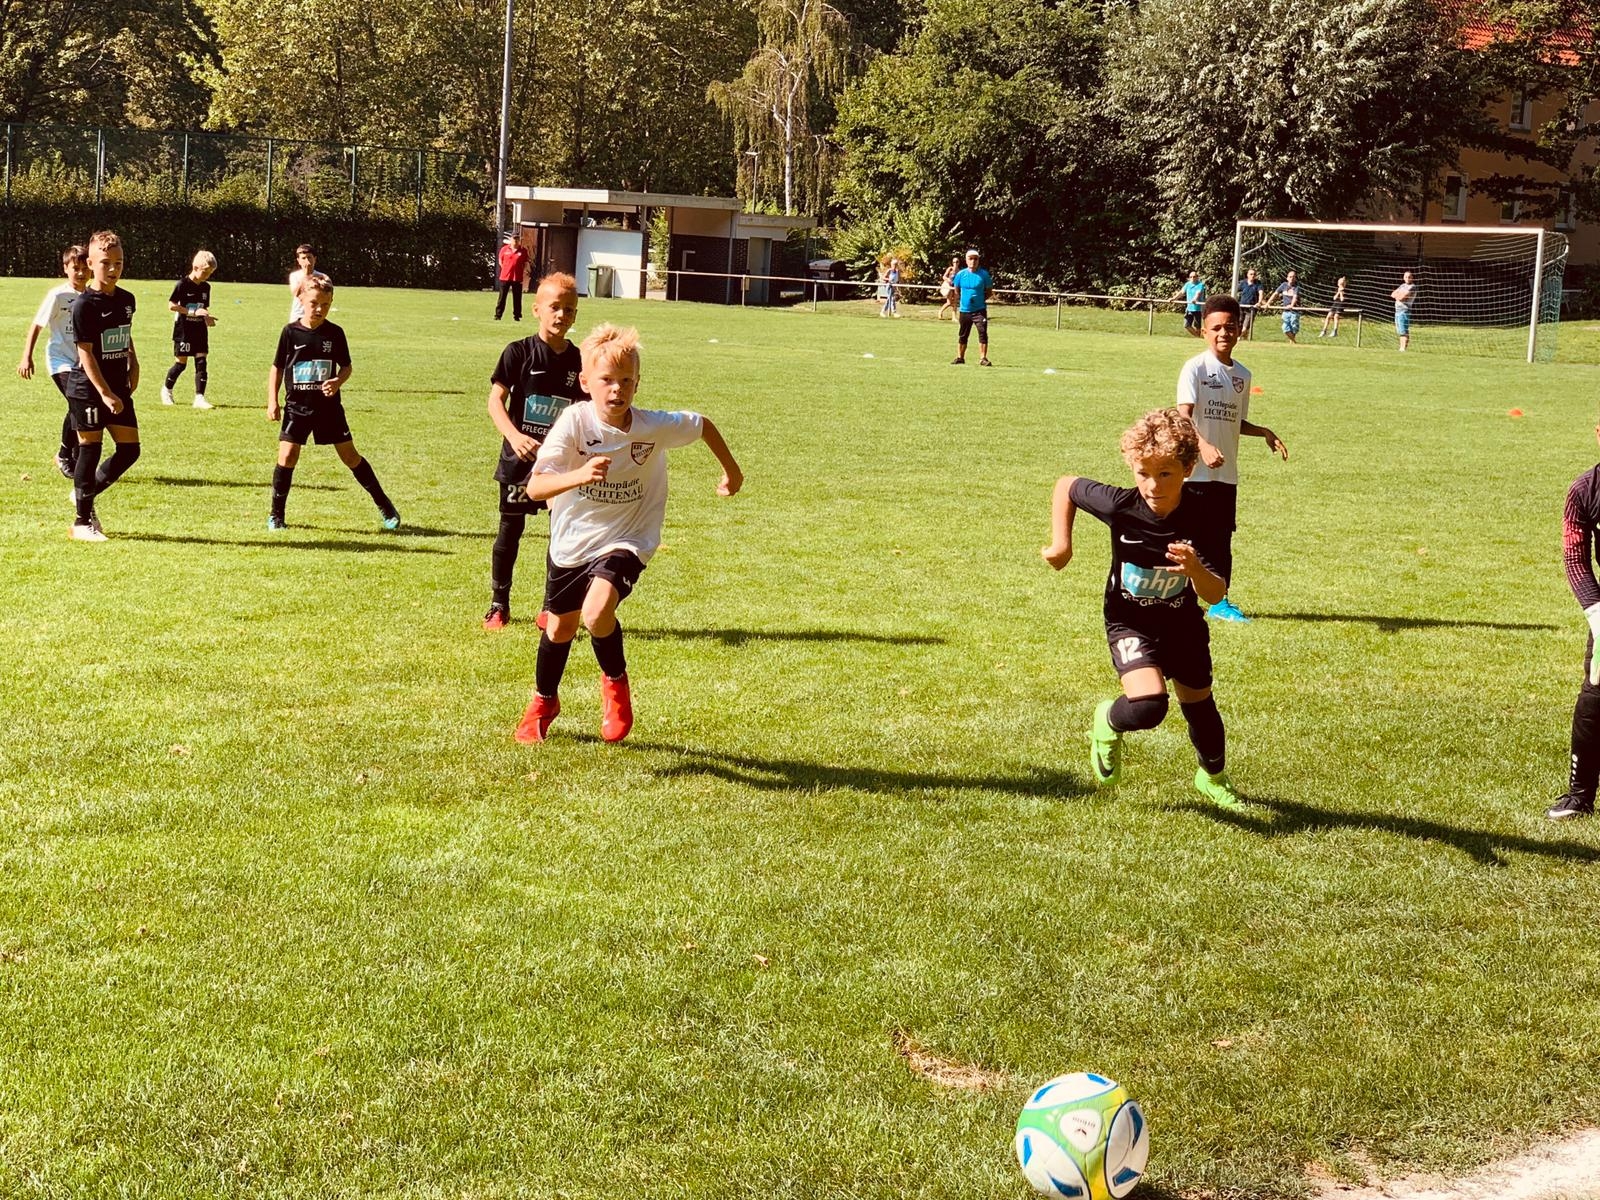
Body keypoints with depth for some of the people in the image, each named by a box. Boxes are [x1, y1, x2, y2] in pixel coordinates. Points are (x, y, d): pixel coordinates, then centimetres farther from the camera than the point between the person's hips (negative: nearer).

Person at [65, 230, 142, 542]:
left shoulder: (127, 300, 7)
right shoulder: (84, 304, -14)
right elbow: (85, 354, -16)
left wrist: (133, 367, 9)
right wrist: (105, 394, -20)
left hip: (118, 388, 7)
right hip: (87, 389, -7)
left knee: (129, 449, 4)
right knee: (90, 450, -2)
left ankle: (86, 495, 24)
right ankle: (82, 522, 8)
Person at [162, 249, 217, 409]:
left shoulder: (206, 287, 7)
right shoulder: (183, 284, -11)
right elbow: (171, 305, -14)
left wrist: (207, 317, -6)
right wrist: (194, 312, -20)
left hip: (200, 330, 5)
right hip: (184, 330, -5)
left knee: (201, 362, -4)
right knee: (181, 362, 1)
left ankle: (199, 397, -5)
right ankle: (166, 390, 25)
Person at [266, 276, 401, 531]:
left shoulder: (335, 333, -3)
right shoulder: (290, 332, -5)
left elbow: (346, 366, 6)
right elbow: (277, 367, 4)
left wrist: (338, 381, -16)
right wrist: (272, 401, -1)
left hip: (329, 406, 0)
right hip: (297, 406, 0)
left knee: (350, 456, 4)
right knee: (287, 456, -10)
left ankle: (385, 506, 16)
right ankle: (276, 515, 6)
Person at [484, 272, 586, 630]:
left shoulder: (579, 361, 1)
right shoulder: (519, 353, -8)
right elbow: (495, 400, -13)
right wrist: (514, 435, -27)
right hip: (520, 457, -2)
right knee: (510, 530, 7)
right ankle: (499, 605, 19)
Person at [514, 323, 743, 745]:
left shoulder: (655, 427, -20)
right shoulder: (574, 422, -24)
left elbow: (703, 425, 2)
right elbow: (535, 487, -31)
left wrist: (731, 469, 16)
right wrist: (579, 476, -49)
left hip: (626, 540, -2)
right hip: (571, 541, 2)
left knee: (597, 611, -28)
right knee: (559, 628, 19)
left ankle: (615, 681, 4)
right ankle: (544, 702, 49)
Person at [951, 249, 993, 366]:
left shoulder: (984, 274, -3)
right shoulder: (960, 274, 2)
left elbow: (989, 291, 5)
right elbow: (957, 290, 14)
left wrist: (981, 299, -6)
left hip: (980, 309, -2)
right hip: (965, 309, 2)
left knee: (983, 333, -13)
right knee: (963, 335, 12)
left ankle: (983, 358, -10)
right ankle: (960, 357, 25)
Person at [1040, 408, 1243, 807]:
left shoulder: (1200, 520, -22)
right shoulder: (1121, 505, -24)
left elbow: (1215, 594, -22)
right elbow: (1066, 485, -5)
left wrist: (1195, 569, -44)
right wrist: (1061, 543, -11)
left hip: (1182, 623, 2)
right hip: (1130, 621, -2)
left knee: (1199, 703, 17)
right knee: (1147, 705, -26)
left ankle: (1213, 778, 47)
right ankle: (1108, 722, 11)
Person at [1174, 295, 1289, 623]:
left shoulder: (1242, 374, 12)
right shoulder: (1195, 368, -8)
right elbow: (1183, 416, -20)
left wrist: (1265, 432, 6)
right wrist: (1204, 446, -36)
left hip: (1227, 473, 6)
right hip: (1196, 471, -6)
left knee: (1223, 538, 11)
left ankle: (1219, 602, 20)